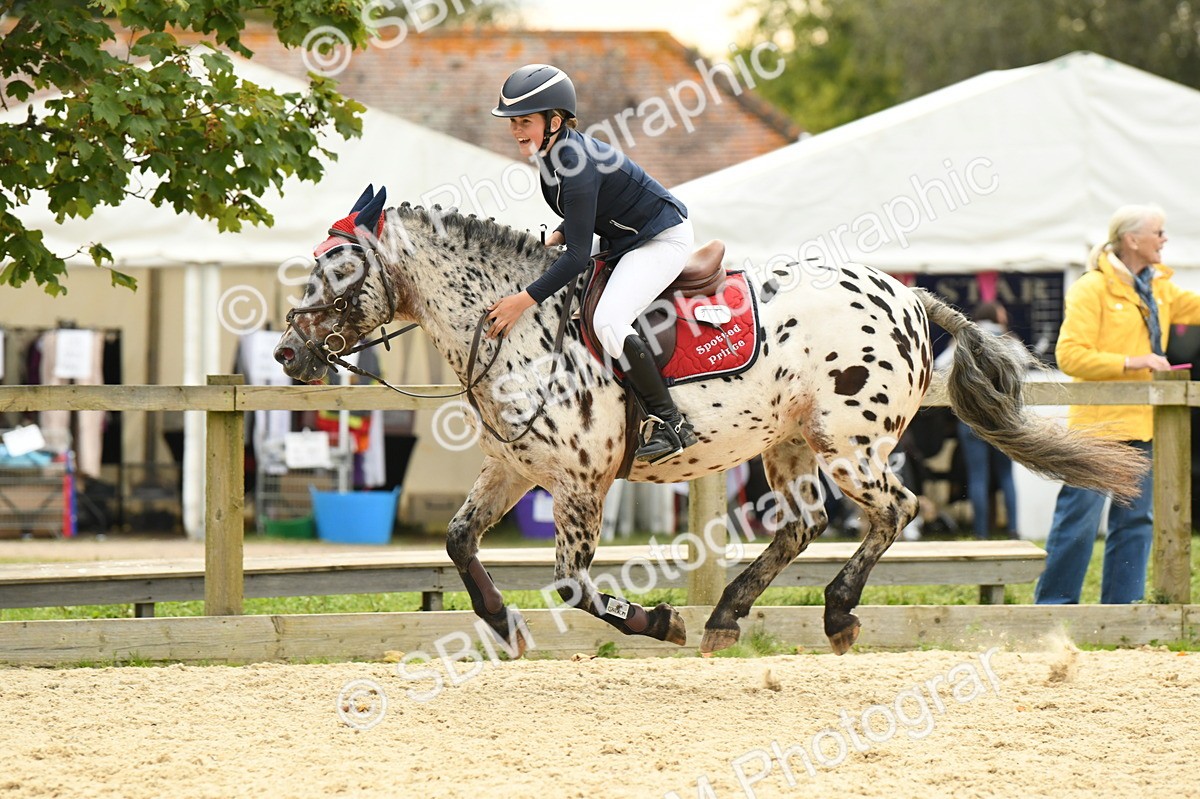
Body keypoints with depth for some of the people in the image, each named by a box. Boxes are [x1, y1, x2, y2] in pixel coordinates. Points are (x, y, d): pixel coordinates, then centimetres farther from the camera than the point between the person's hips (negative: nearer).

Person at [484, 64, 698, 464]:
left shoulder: (577, 164, -30)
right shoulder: (553, 153, -1)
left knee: (608, 322, -28)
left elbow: (578, 255, -31)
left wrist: (524, 300, -32)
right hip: (621, 242, 11)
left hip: (664, 239, -11)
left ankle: (670, 426, -19)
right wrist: (556, 237, -3)